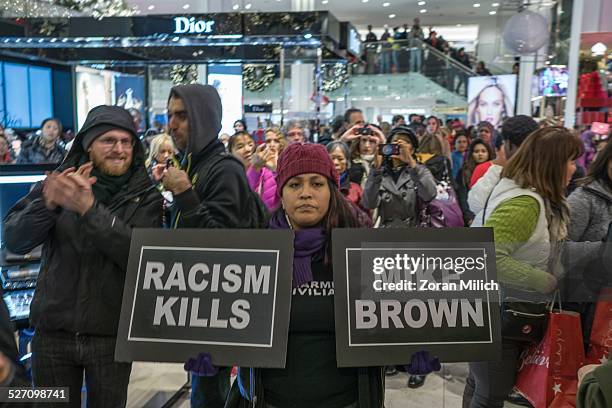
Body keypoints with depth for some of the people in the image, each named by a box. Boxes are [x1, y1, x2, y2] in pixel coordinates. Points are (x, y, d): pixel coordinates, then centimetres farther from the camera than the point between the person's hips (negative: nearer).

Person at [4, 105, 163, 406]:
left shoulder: (145, 196, -4)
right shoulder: (59, 182, 1)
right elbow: (13, 241, -6)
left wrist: (90, 209, -27)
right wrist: (47, 202, -23)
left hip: (112, 333, -1)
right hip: (52, 330, 1)